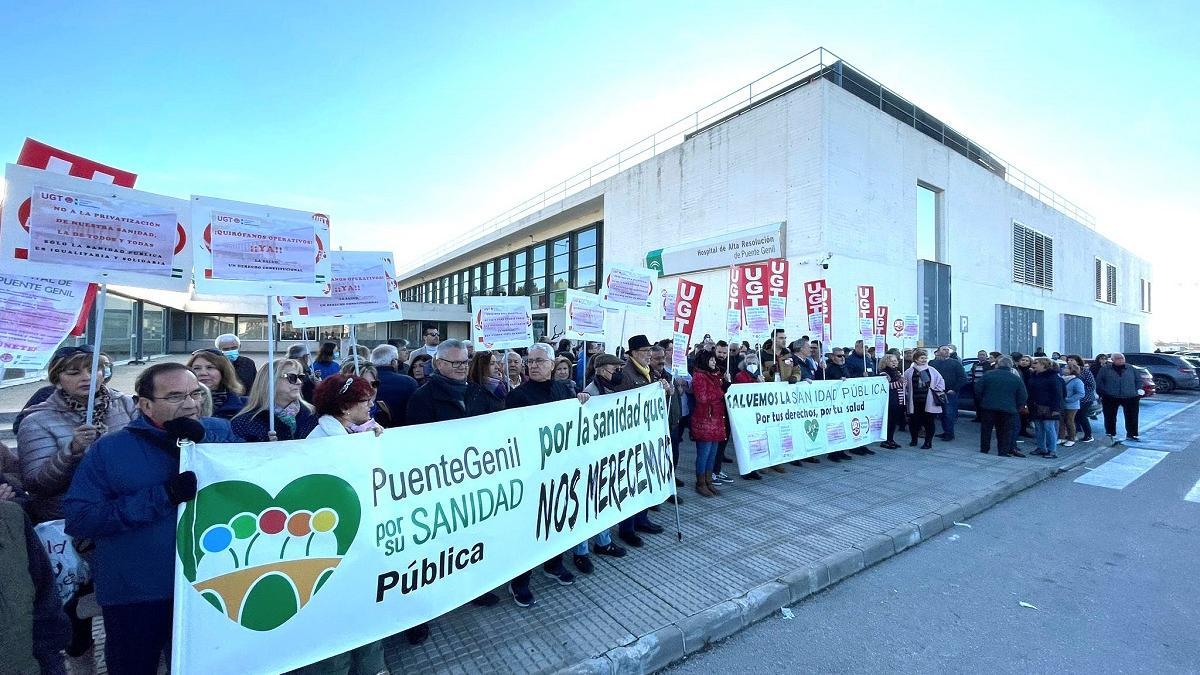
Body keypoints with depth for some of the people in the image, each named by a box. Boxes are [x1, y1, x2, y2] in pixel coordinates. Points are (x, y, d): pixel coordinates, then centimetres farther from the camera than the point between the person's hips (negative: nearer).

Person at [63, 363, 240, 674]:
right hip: (133, 596, -1)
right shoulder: (108, 449, -5)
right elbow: (77, 519, -10)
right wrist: (164, 496, -23)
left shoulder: (218, 431, -2)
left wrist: (203, 443, -21)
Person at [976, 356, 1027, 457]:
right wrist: (1017, 407, 15)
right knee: (1005, 431, 8)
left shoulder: (988, 374, -3)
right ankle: (1003, 451, 9)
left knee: (986, 429, 10)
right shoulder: (1016, 378, 1)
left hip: (988, 407, 0)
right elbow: (1023, 396, 3)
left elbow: (978, 389, -3)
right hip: (1008, 409, 0)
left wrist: (983, 400, 12)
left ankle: (984, 449, 17)